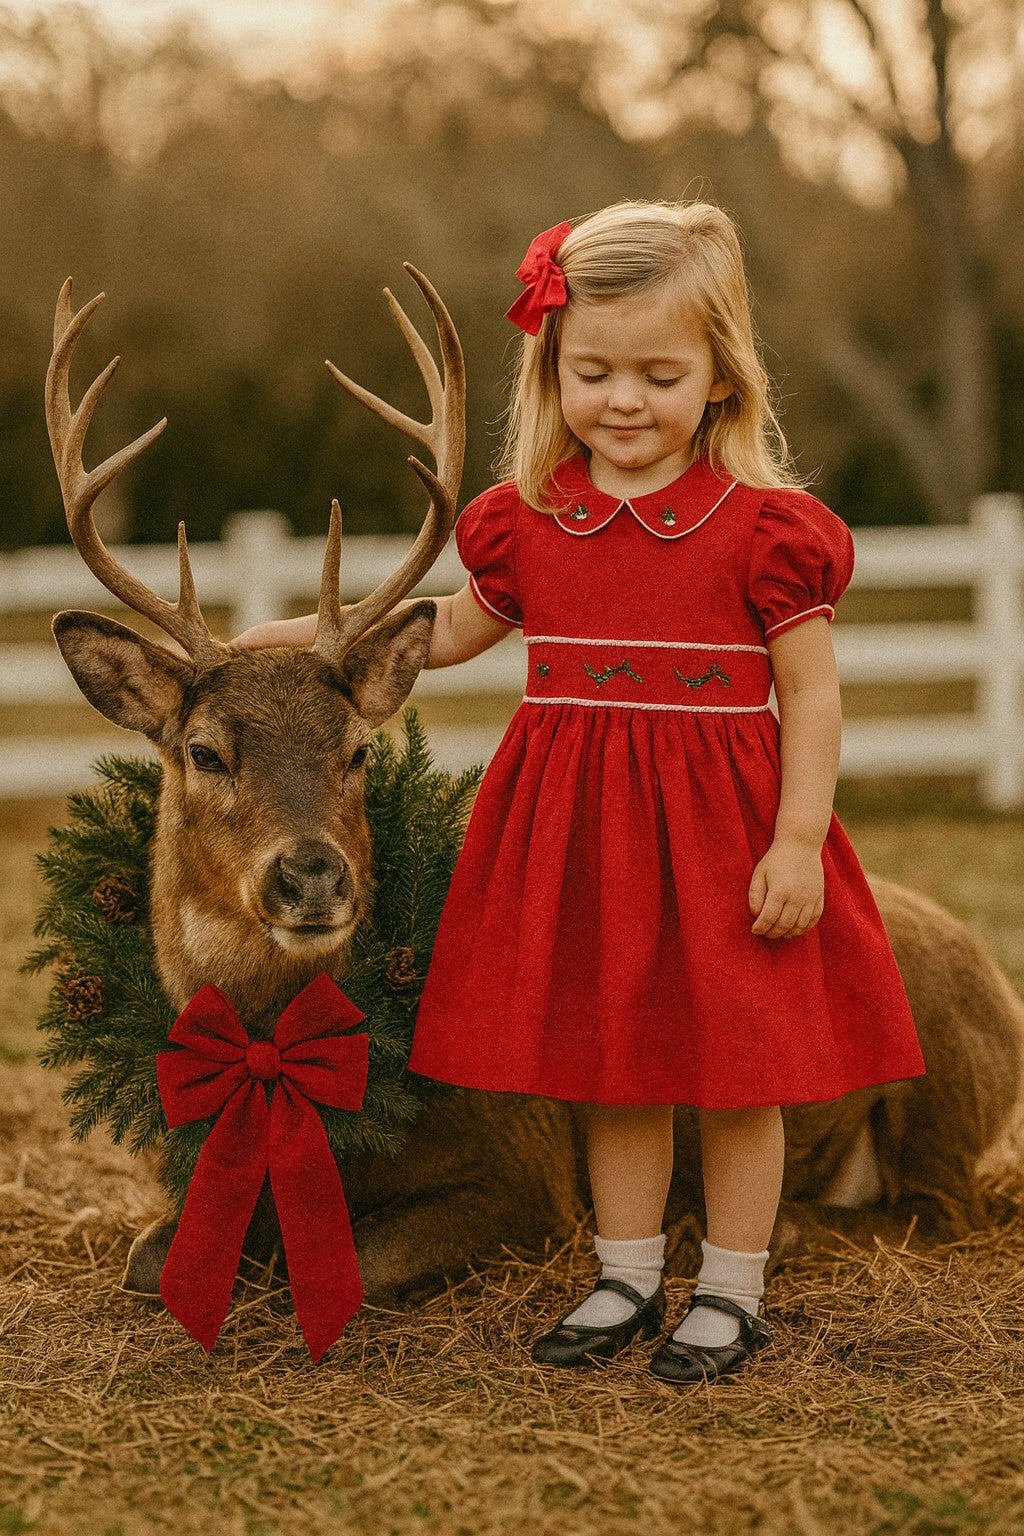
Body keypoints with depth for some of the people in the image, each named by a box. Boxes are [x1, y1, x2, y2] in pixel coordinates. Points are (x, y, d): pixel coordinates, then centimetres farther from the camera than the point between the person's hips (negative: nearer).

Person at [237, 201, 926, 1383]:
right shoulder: (529, 522, 2)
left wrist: (798, 841, -13)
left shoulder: (763, 528, -10)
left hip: (720, 826, -4)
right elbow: (451, 634, 19)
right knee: (607, 1061, 13)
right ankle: (627, 1278, 29)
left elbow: (811, 696, -7)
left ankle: (731, 1292, 21)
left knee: (736, 1066, 5)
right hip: (576, 829, 4)